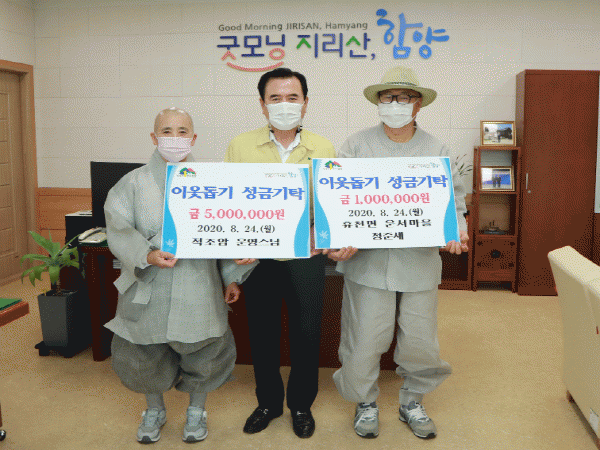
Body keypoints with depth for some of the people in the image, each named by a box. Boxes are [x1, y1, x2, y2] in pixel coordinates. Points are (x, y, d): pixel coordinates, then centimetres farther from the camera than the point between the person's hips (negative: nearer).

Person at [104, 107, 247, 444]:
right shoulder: (134, 182, 1)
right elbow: (119, 230, -6)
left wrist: (231, 277, 4)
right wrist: (147, 256, -23)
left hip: (198, 287, 0)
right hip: (148, 289, 0)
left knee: (201, 352, 7)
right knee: (146, 354, 11)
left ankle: (197, 410, 35)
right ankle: (155, 409, 38)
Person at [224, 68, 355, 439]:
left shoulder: (324, 150, 2)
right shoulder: (240, 147, 1)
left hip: (307, 257, 0)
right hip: (258, 258, 1)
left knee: (307, 334, 8)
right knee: (262, 334, 13)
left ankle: (302, 405, 31)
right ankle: (268, 402, 35)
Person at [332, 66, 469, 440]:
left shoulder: (437, 150, 7)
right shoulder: (357, 145, 4)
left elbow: (453, 202, 7)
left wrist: (456, 229, -13)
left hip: (420, 260, 2)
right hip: (368, 260, -1)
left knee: (421, 341, 10)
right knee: (365, 340, 3)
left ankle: (412, 402, 35)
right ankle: (366, 402, 30)